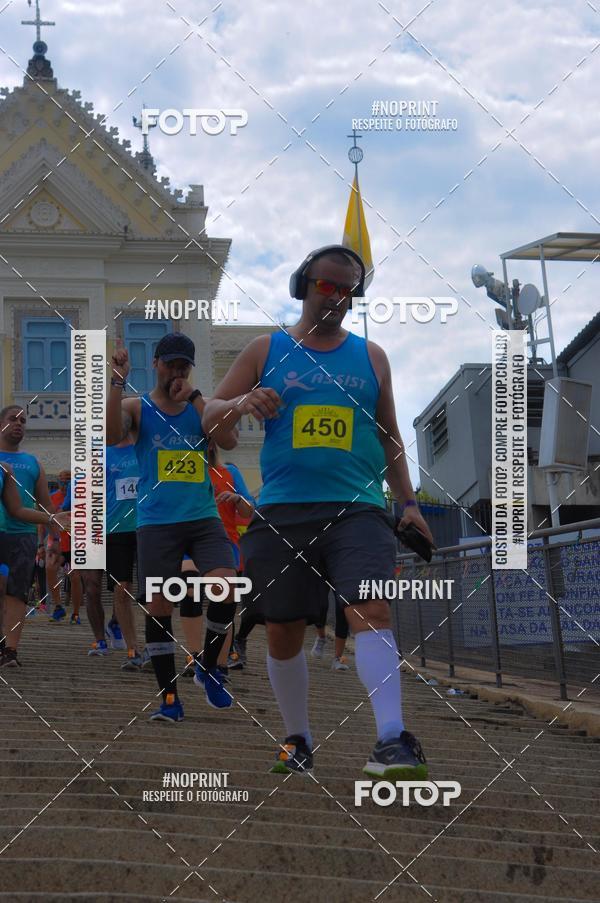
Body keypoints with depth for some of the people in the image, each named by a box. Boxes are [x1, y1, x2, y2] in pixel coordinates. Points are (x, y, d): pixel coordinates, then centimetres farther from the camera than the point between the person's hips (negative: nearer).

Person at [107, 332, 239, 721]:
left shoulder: (200, 407, 10)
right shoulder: (137, 408, 5)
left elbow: (229, 441, -7)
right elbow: (113, 434, -15)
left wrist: (193, 396, -10)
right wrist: (118, 381, -23)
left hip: (203, 517, 1)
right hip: (157, 523, -1)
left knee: (226, 587, -18)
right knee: (159, 608, -1)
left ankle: (208, 667, 5)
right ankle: (169, 696, 10)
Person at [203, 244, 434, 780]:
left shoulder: (370, 357, 14)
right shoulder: (266, 352, 10)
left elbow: (389, 437, 21)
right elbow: (211, 421, 8)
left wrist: (408, 501, 12)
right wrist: (241, 403, -14)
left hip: (357, 510, -1)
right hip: (282, 513, 1)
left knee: (370, 609, -21)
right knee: (283, 631, 6)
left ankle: (392, 740, -30)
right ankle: (298, 740, 24)